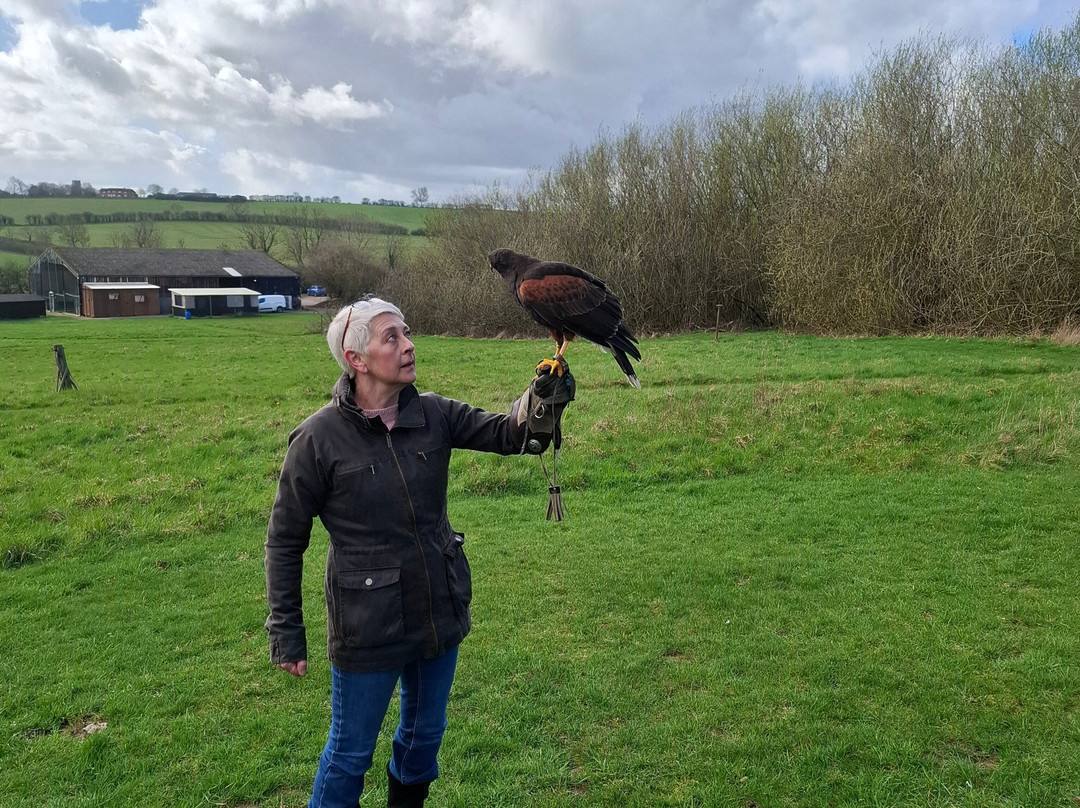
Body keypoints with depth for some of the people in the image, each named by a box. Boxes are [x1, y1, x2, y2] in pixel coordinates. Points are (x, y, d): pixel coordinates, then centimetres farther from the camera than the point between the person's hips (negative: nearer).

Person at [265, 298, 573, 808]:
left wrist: (544, 400, -36)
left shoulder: (432, 415, -6)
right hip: (368, 629, -4)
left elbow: (509, 433, -14)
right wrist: (286, 632, -7)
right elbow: (285, 542, -9)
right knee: (350, 753, 15)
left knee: (425, 734, 25)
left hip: (440, 612, 5)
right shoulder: (319, 439, -17)